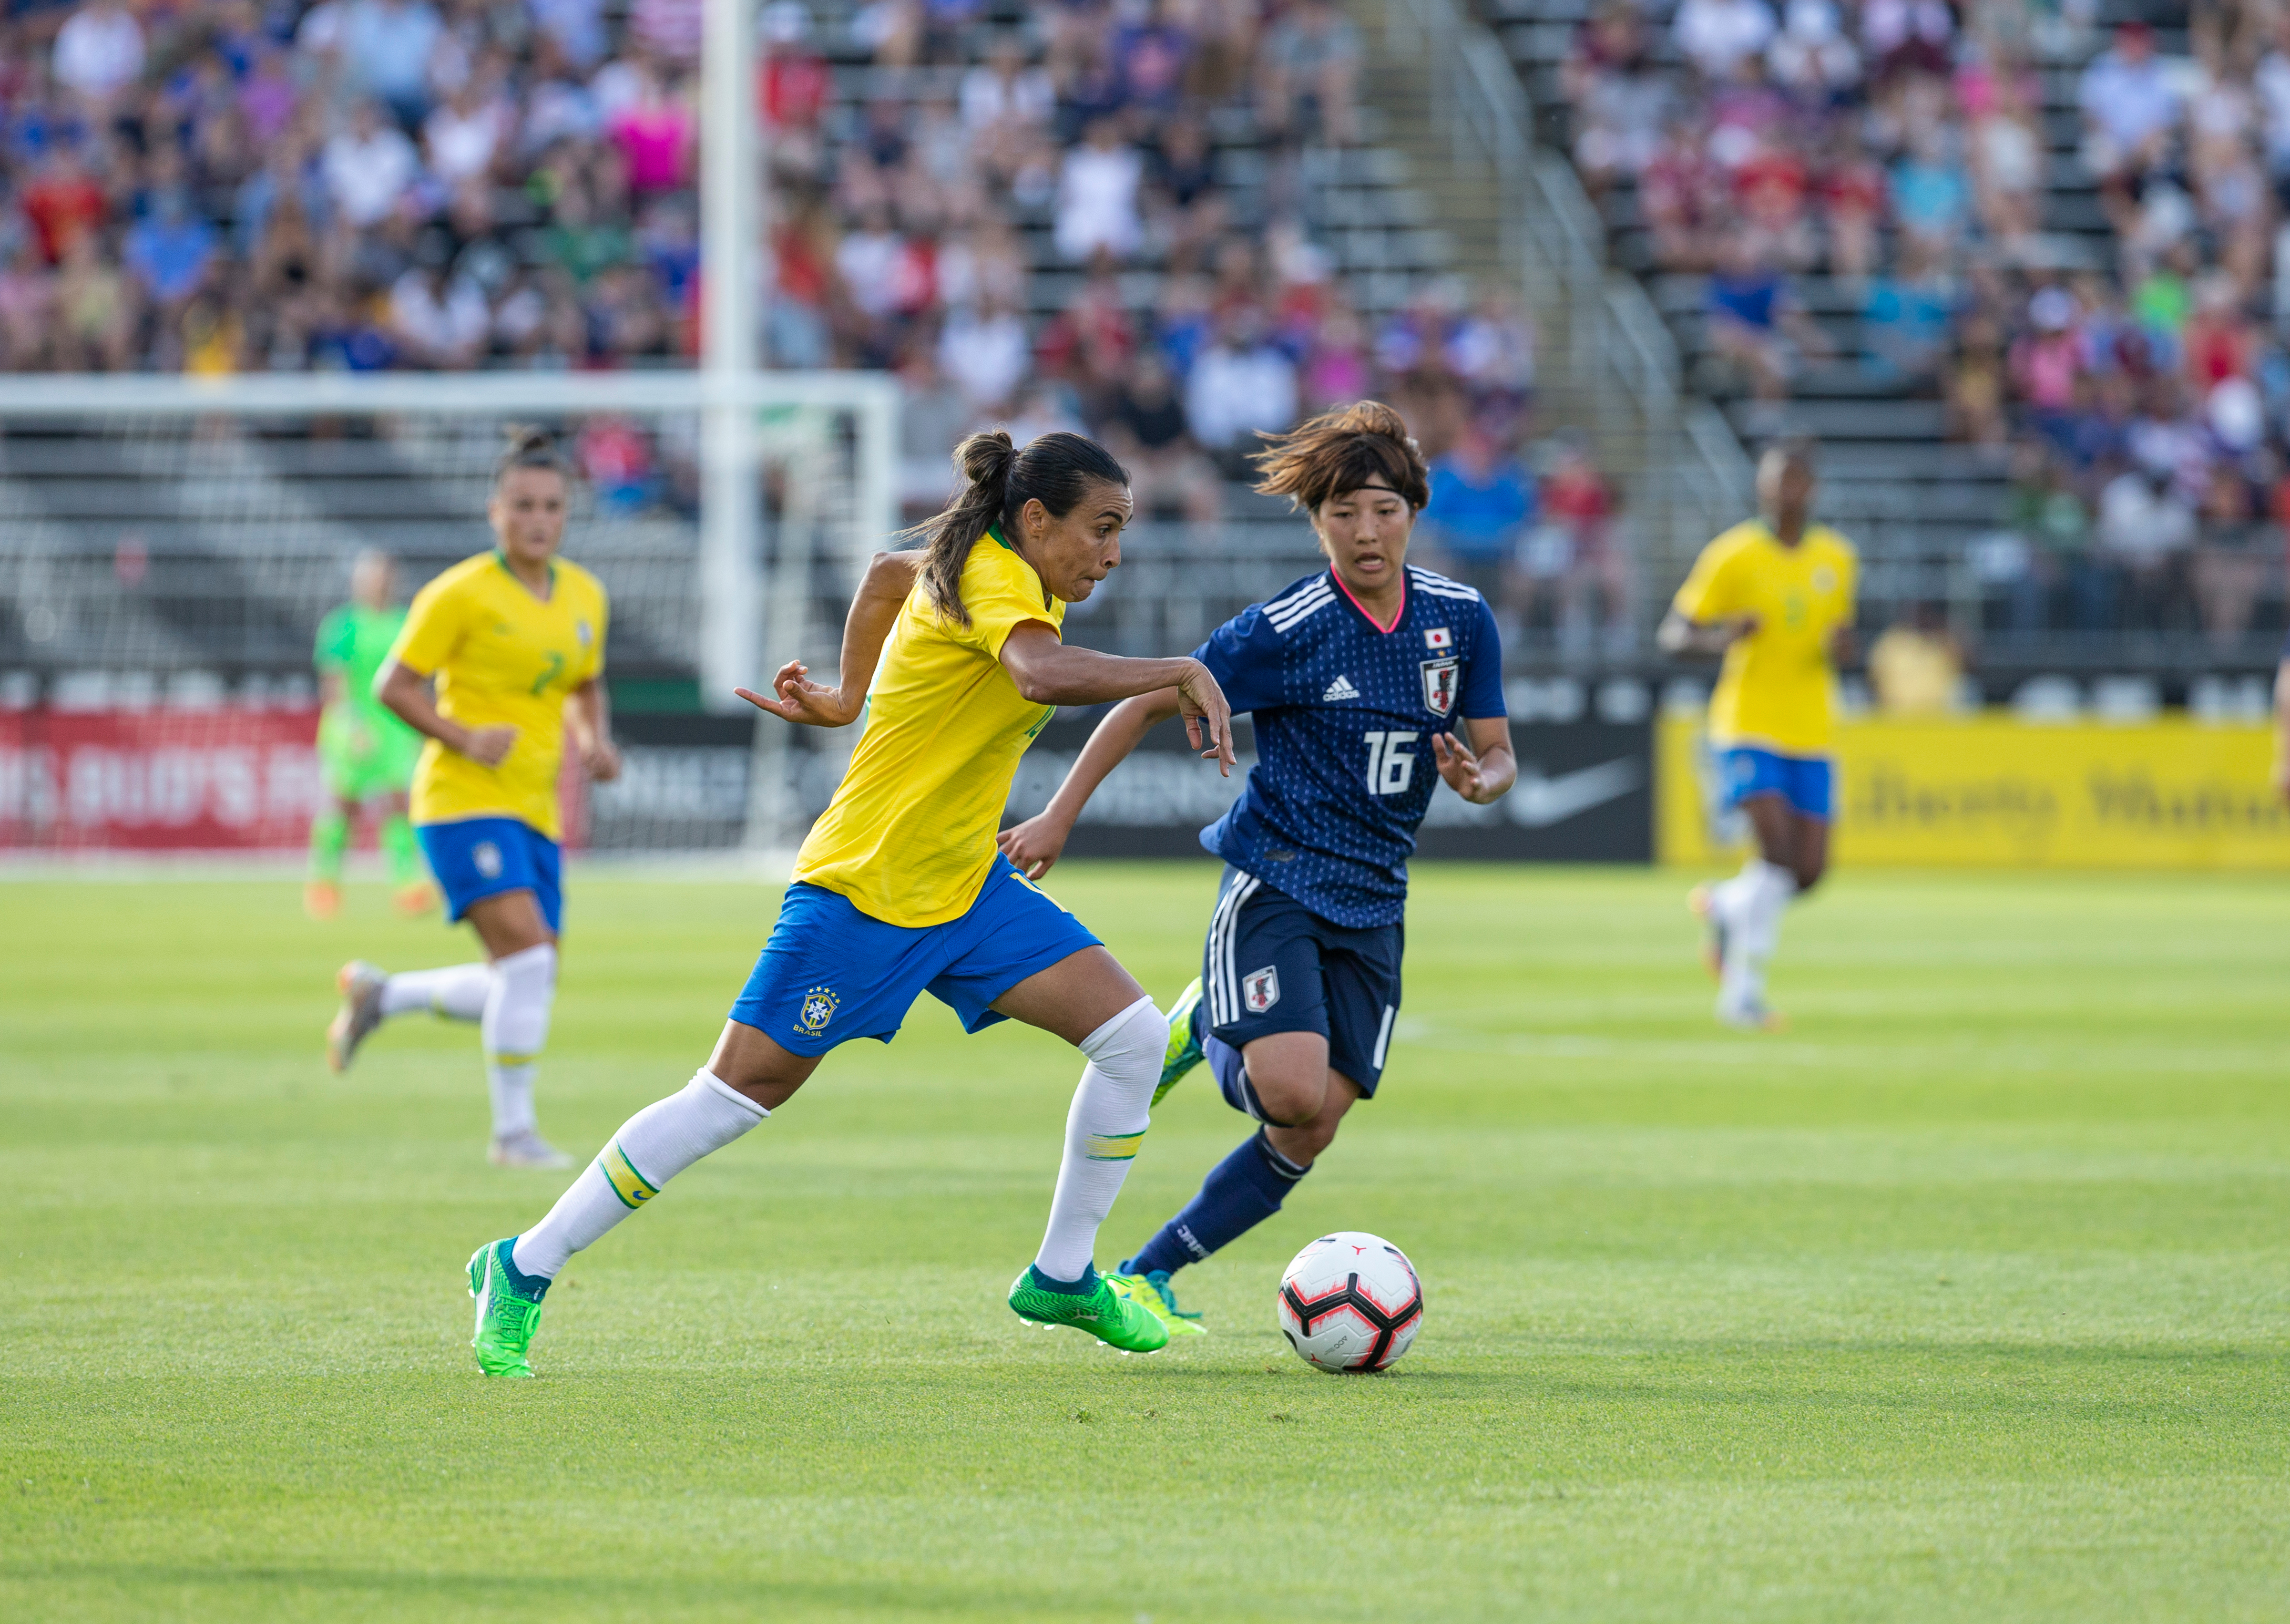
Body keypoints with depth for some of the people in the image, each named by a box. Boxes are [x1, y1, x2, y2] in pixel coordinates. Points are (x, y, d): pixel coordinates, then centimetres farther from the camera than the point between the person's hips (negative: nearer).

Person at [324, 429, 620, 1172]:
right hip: (463, 801, -7)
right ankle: (513, 1130, -12)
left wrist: (597, 742, 5)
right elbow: (394, 684, -6)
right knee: (528, 953, -21)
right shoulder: (461, 594, -9)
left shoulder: (584, 595, 10)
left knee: (522, 988, 6)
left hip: (534, 810, 7)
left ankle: (378, 994, 28)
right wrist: (463, 738, -19)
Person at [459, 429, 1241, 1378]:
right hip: (864, 888, -9)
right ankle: (523, 1271, 7)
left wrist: (848, 697, 26)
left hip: (964, 887, 9)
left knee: (1134, 1035, -2)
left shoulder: (980, 568, 7)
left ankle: (1062, 1278, 11)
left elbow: (889, 572, 28)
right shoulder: (993, 580, -21)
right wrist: (1182, 676, -36)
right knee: (734, 1096, -5)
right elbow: (1043, 674, -43)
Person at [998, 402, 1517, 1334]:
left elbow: (1498, 755, 10)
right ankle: (1205, 1029, 7)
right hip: (1274, 884, -5)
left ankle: (1147, 1277, 11)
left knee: (1307, 1138, -2)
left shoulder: (1462, 619, 2)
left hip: (1371, 906, 5)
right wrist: (1059, 818, -6)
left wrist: (1478, 780, -15)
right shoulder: (1286, 629, -11)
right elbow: (1149, 704, -3)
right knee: (1293, 1093, -26)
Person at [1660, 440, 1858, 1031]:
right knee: (1777, 852, -21)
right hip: (1747, 727, -5)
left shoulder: (1838, 559, 8)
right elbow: (1673, 635, -3)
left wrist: (1841, 646, -4)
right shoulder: (1733, 556, -6)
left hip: (1810, 736, 5)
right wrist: (1719, 637, -25)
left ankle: (1724, 906, 31)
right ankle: (1744, 989, -6)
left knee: (1808, 871, 0)